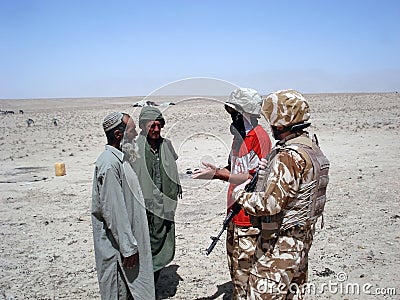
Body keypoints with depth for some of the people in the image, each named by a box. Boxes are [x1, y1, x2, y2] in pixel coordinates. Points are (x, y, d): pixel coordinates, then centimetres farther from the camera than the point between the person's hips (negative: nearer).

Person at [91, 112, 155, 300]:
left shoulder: (120, 159, 10)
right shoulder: (109, 163, -22)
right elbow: (112, 210, -24)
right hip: (117, 247, -9)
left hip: (127, 239, 9)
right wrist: (128, 247, -20)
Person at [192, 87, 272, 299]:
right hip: (235, 213, 9)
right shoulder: (240, 135, 12)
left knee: (244, 270, 2)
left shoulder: (259, 137, -17)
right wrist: (214, 172, -1)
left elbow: (253, 179, -21)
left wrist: (218, 174, -22)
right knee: (234, 265, 21)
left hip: (249, 217, -9)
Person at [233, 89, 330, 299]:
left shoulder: (289, 156, -24)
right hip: (303, 241, 10)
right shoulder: (312, 147, 6)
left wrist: (240, 195, -12)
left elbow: (269, 204, -28)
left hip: (280, 247, -10)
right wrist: (269, 173, 6)